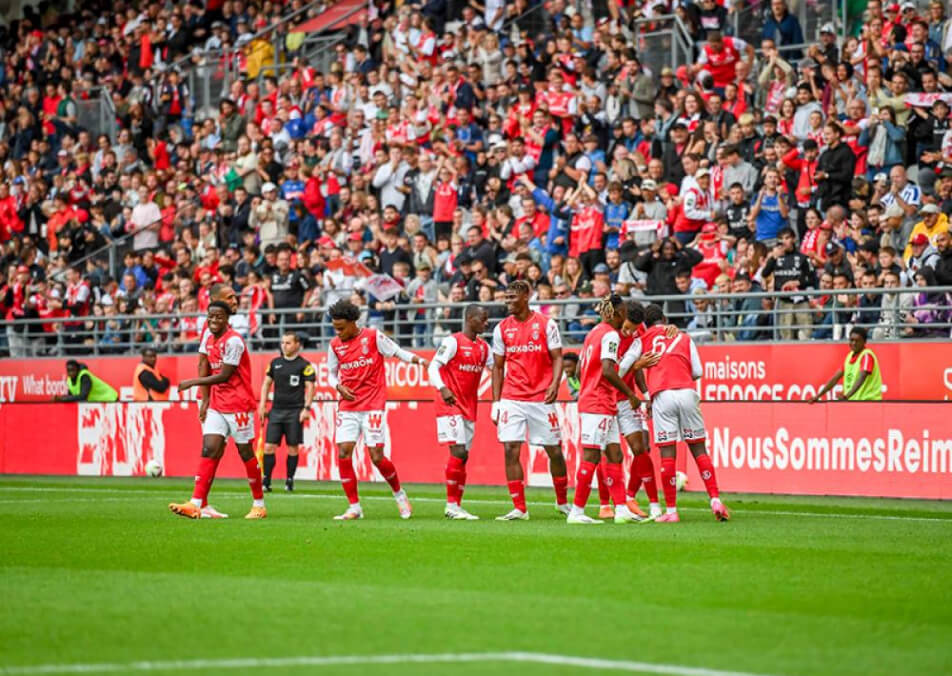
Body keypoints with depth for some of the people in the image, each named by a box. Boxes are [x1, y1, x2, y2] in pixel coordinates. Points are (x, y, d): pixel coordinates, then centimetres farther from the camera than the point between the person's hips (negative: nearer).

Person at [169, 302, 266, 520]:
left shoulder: (233, 341, -17)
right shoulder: (208, 335, 7)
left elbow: (224, 376, -17)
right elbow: (203, 367, 11)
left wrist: (193, 382, -14)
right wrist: (205, 399, 4)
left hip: (238, 405, -6)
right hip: (216, 405, 6)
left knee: (245, 451, 1)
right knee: (209, 450, -5)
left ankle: (259, 504, 14)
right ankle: (197, 505, -14)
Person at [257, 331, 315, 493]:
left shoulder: (304, 365, -2)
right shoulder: (275, 363, 11)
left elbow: (310, 387, -3)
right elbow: (266, 383, 17)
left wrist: (307, 408, -11)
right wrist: (262, 405, 10)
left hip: (295, 412, -3)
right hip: (276, 410, 3)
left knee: (293, 448, 1)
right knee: (269, 446, -4)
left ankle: (289, 481, 11)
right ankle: (266, 481, -2)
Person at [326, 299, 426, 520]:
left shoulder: (373, 336, -4)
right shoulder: (335, 345, 7)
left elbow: (398, 353, 2)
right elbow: (331, 373, 18)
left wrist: (420, 361, -12)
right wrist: (339, 387, -2)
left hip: (373, 405, -4)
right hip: (348, 408, 4)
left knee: (376, 457, -6)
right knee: (343, 454, -9)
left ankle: (399, 495, 20)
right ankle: (354, 508, 0)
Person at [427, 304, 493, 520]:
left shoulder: (483, 347, 12)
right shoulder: (453, 342, -9)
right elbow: (433, 367, -14)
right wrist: (443, 388, -30)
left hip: (469, 409, 7)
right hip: (450, 405, -7)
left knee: (463, 457, 7)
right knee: (458, 452, -15)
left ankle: (456, 505, 10)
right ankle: (451, 505, -10)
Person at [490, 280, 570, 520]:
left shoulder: (546, 325, -1)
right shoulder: (502, 329, 8)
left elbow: (557, 358, 0)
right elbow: (498, 367, 12)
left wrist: (555, 384, -19)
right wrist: (496, 402, 6)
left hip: (541, 399, -2)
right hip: (511, 399, 2)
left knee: (554, 451, 5)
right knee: (510, 451, -8)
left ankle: (562, 501, 25)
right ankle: (519, 509, -4)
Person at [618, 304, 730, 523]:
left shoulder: (643, 340, 16)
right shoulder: (684, 338, 20)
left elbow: (622, 368, 10)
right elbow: (698, 372, 14)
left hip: (662, 396, -1)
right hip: (687, 393, 2)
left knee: (667, 455, -1)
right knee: (699, 450, 8)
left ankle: (671, 511, -1)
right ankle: (716, 501, -1)